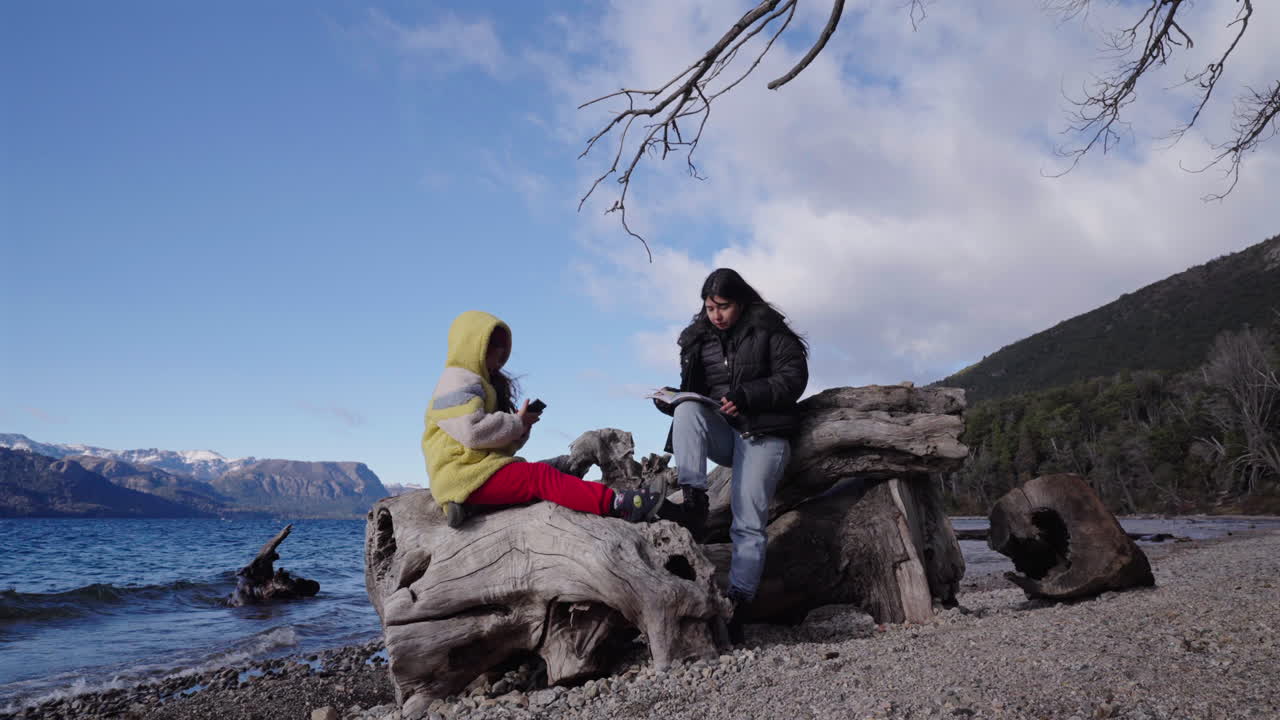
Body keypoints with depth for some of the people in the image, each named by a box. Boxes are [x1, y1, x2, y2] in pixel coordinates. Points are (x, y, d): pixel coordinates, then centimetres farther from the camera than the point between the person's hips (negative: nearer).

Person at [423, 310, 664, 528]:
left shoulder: (483, 384, 28)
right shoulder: (458, 382, -4)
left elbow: (505, 444, 24)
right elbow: (472, 430, -22)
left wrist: (520, 427, 2)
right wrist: (516, 423, -8)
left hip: (479, 471, 11)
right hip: (465, 474, -11)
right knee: (541, 475, -24)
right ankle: (616, 503, -36)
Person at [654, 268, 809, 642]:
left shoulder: (769, 331, 0)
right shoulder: (698, 339, 13)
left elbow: (793, 377, -9)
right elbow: (693, 392, 18)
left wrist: (746, 395, -22)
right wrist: (671, 401, -6)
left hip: (763, 436, -4)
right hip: (720, 432, 4)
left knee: (749, 523, -13)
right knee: (687, 411, -28)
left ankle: (737, 605, -14)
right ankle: (694, 503, -34)